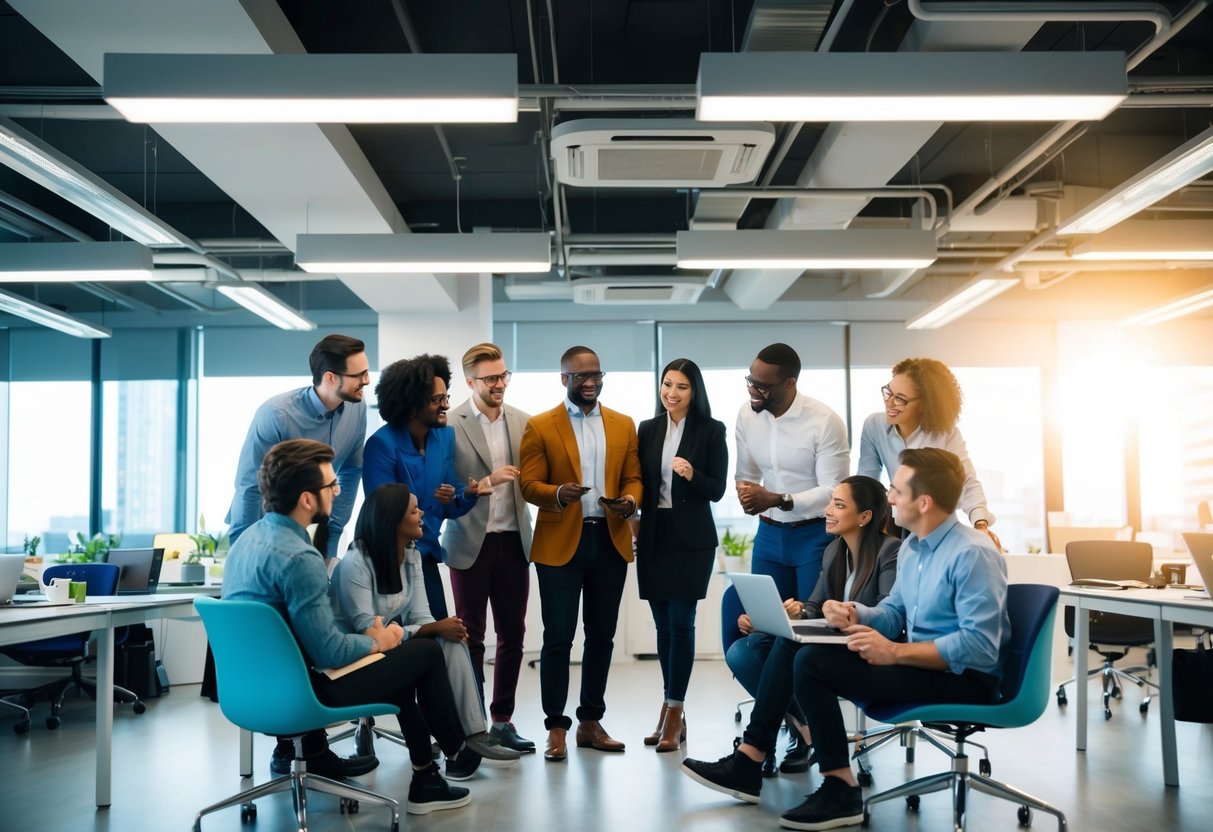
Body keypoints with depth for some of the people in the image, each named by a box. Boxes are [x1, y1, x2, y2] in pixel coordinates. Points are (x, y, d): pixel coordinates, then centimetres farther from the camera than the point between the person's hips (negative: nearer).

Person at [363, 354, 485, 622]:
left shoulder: (445, 436, 1)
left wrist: (468, 494, -16)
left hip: (427, 555, 6)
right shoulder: (382, 444, -17)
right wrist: (432, 500, -22)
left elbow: (447, 508, 5)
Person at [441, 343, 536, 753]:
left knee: (513, 634, 9)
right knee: (472, 638, 6)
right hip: (471, 543, -4)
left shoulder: (523, 422, 6)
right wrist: (486, 483, -20)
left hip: (514, 541, 4)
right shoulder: (450, 425, -7)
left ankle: (502, 720, 20)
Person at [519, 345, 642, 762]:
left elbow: (633, 478, 11)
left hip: (610, 541, 4)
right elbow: (529, 484, -4)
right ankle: (556, 728, 7)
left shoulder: (623, 425, 12)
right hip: (560, 544, -4)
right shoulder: (540, 427, 1)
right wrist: (559, 494, -24)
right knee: (558, 638, -2)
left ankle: (591, 722, 21)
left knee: (601, 636, 10)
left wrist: (630, 501, -11)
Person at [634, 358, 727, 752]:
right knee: (663, 624, 8)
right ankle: (673, 711, 18)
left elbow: (717, 490, -6)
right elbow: (639, 483, 11)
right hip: (653, 536, 4)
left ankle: (674, 713, 1)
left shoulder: (712, 430, -2)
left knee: (681, 621, -6)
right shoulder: (647, 429, 9)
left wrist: (692, 475, -23)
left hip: (691, 538, -4)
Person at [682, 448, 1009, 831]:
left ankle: (841, 790, -10)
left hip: (964, 680, -9)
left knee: (813, 664, -21)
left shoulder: (973, 554, -20)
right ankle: (748, 761, 1)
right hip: (919, 662, 9)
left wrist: (895, 652, -27)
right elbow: (894, 613, 16)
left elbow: (980, 646, -26)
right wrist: (857, 615, -6)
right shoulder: (912, 546, 10)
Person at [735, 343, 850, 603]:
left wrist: (777, 500, -28)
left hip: (816, 535, -5)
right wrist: (744, 490, -16)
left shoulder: (825, 422, -19)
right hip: (769, 534, 5)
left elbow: (833, 491, -18)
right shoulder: (747, 415, -2)